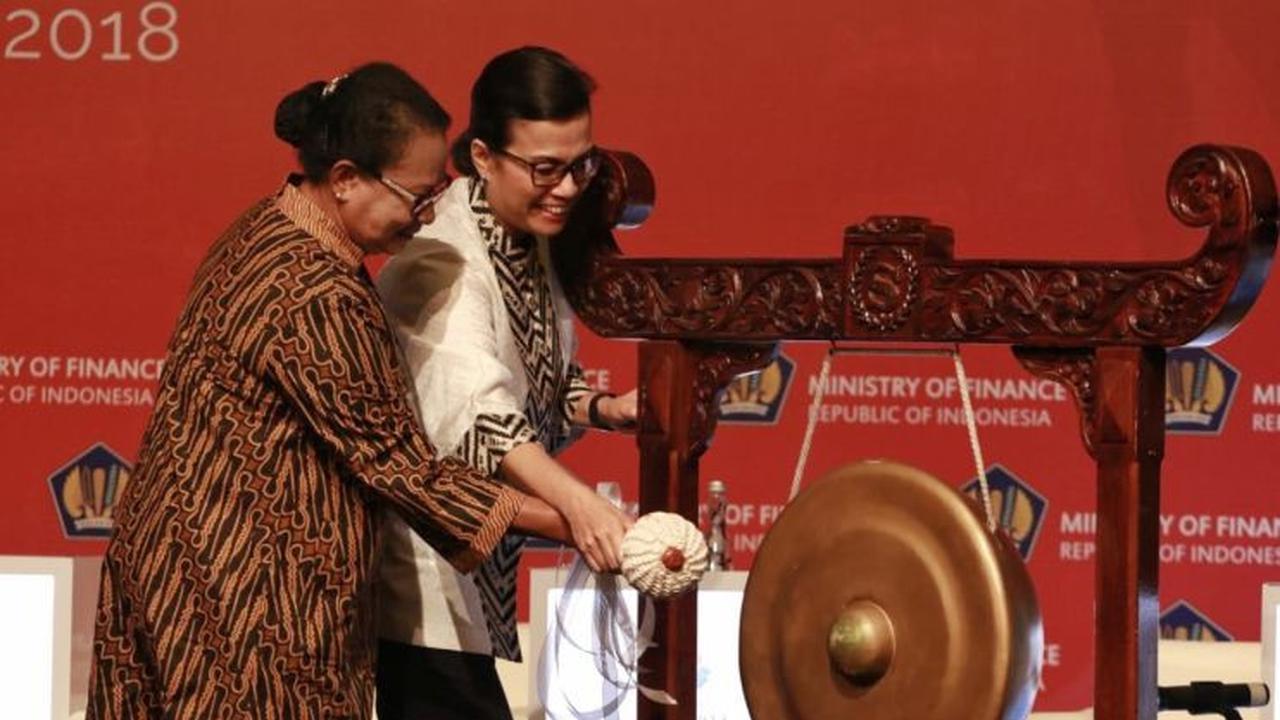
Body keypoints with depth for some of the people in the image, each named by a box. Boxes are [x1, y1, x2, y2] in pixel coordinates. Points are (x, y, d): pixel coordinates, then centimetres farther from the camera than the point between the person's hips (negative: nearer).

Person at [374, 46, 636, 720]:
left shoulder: (527, 240, 5)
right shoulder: (444, 262, -24)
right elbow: (477, 410, -39)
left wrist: (605, 408, -5)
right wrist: (578, 503, -53)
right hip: (424, 569, -9)